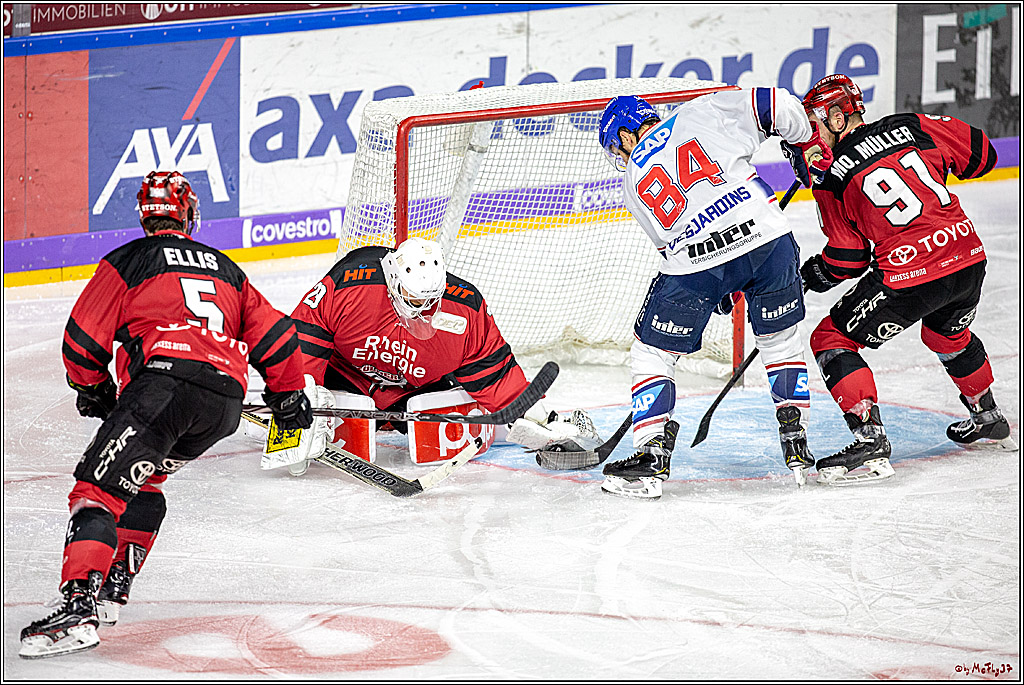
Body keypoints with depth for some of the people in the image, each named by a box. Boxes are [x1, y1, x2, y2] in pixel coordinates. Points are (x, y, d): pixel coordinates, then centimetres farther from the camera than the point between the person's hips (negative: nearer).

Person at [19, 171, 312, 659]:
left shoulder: (127, 261, 15)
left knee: (100, 485, -10)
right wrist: (288, 394, 41)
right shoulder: (225, 268, 30)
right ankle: (116, 584, 19)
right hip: (226, 404, 6)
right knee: (144, 474, 28)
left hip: (165, 378, -6)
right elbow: (273, 333, 28)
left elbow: (83, 342, 13)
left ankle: (79, 605, -29)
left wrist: (92, 390, 31)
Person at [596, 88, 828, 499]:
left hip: (696, 265, -1)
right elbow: (777, 105, 6)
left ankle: (652, 455, 6)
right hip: (767, 235, 2)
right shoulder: (703, 114, 15)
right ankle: (796, 444, 21)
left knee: (650, 353, 15)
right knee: (780, 339, 24)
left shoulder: (633, 181, 19)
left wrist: (718, 291, 33)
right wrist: (809, 144, 24)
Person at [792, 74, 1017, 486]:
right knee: (947, 334, 37)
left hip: (910, 275, -6)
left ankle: (870, 441, -8)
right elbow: (979, 153, 16)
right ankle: (989, 420, 52)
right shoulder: (911, 127, 9)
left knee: (832, 340, 6)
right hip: (969, 258, 7)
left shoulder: (832, 179, 0)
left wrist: (809, 275, 20)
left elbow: (845, 262, 2)